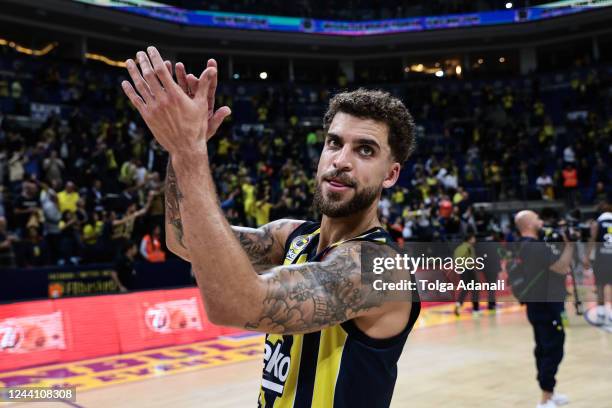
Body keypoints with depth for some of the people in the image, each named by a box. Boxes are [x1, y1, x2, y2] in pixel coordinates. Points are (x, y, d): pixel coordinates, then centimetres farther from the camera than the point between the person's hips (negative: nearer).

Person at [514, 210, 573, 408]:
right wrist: (569, 244, -14)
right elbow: (562, 267, -24)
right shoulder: (535, 247, -22)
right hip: (547, 306, -10)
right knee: (553, 351, -6)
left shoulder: (527, 246, 12)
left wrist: (563, 244, 7)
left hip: (539, 305, 10)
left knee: (544, 349, 16)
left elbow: (556, 265, 16)